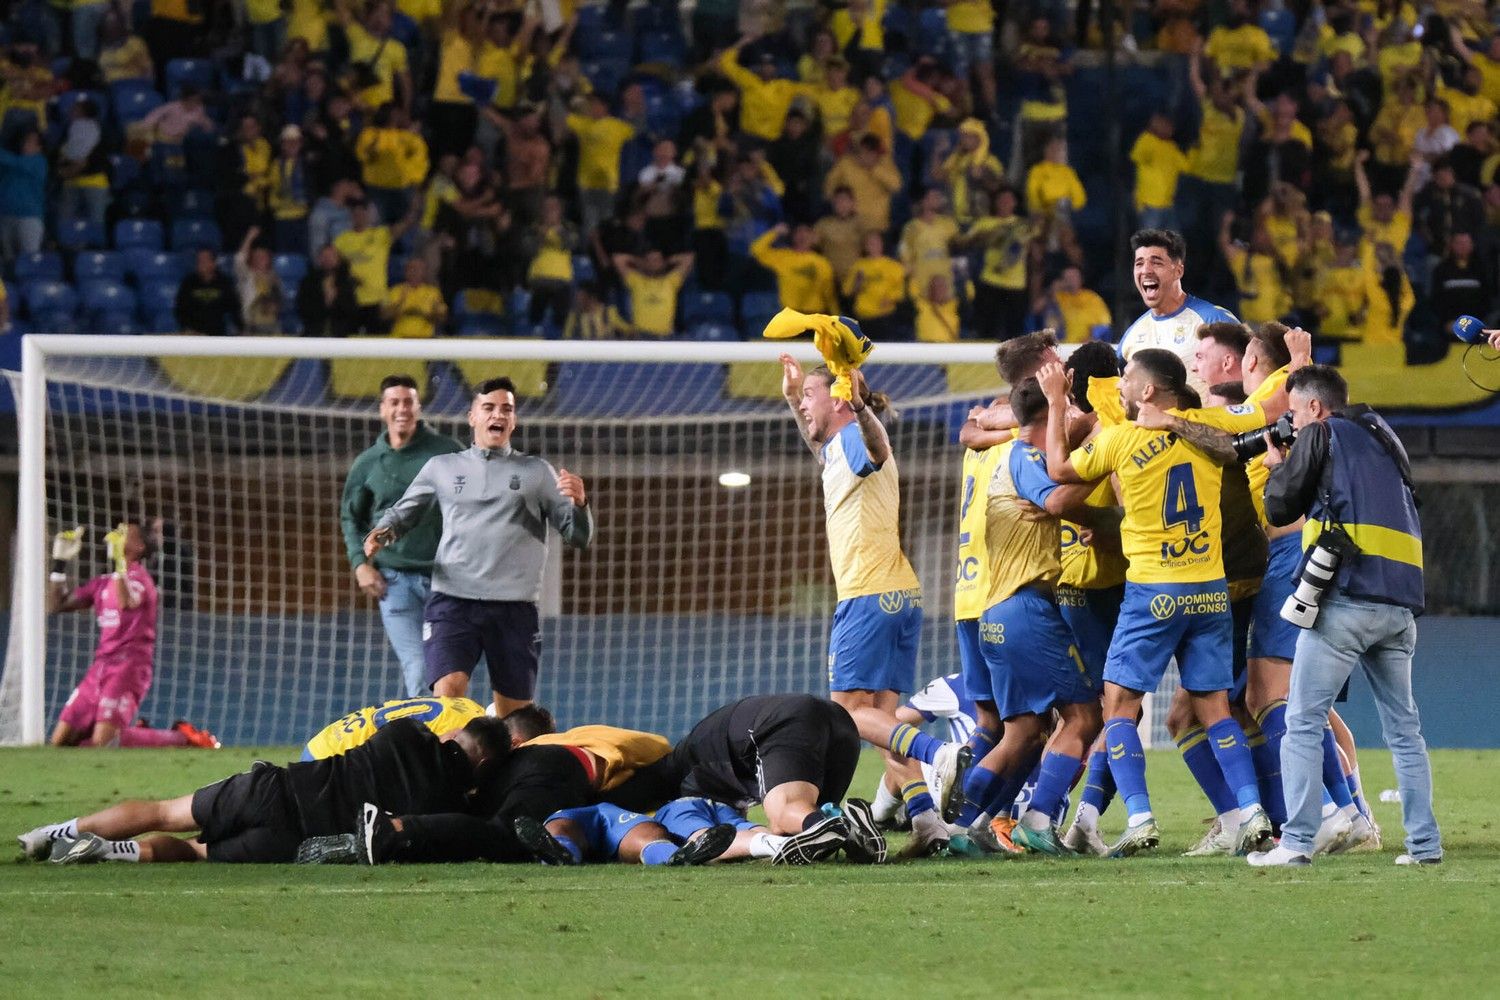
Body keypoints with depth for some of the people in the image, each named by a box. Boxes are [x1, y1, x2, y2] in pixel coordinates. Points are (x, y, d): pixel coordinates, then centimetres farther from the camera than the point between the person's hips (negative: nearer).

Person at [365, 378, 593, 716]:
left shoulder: (537, 472, 14)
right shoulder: (442, 467, 16)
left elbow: (578, 537, 11)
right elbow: (403, 512, 24)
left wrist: (578, 504, -11)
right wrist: (383, 532, 1)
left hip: (515, 606, 1)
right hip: (452, 600, -1)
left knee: (514, 715, 4)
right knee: (448, 691, -22)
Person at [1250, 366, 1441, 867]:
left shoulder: (1321, 435, 4)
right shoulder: (1384, 438, 23)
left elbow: (1281, 508, 5)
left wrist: (1277, 468, 26)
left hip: (1345, 596, -6)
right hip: (1400, 602, 6)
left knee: (1303, 722, -3)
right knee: (1403, 726, 11)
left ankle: (1297, 842, -11)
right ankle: (1424, 842, 4)